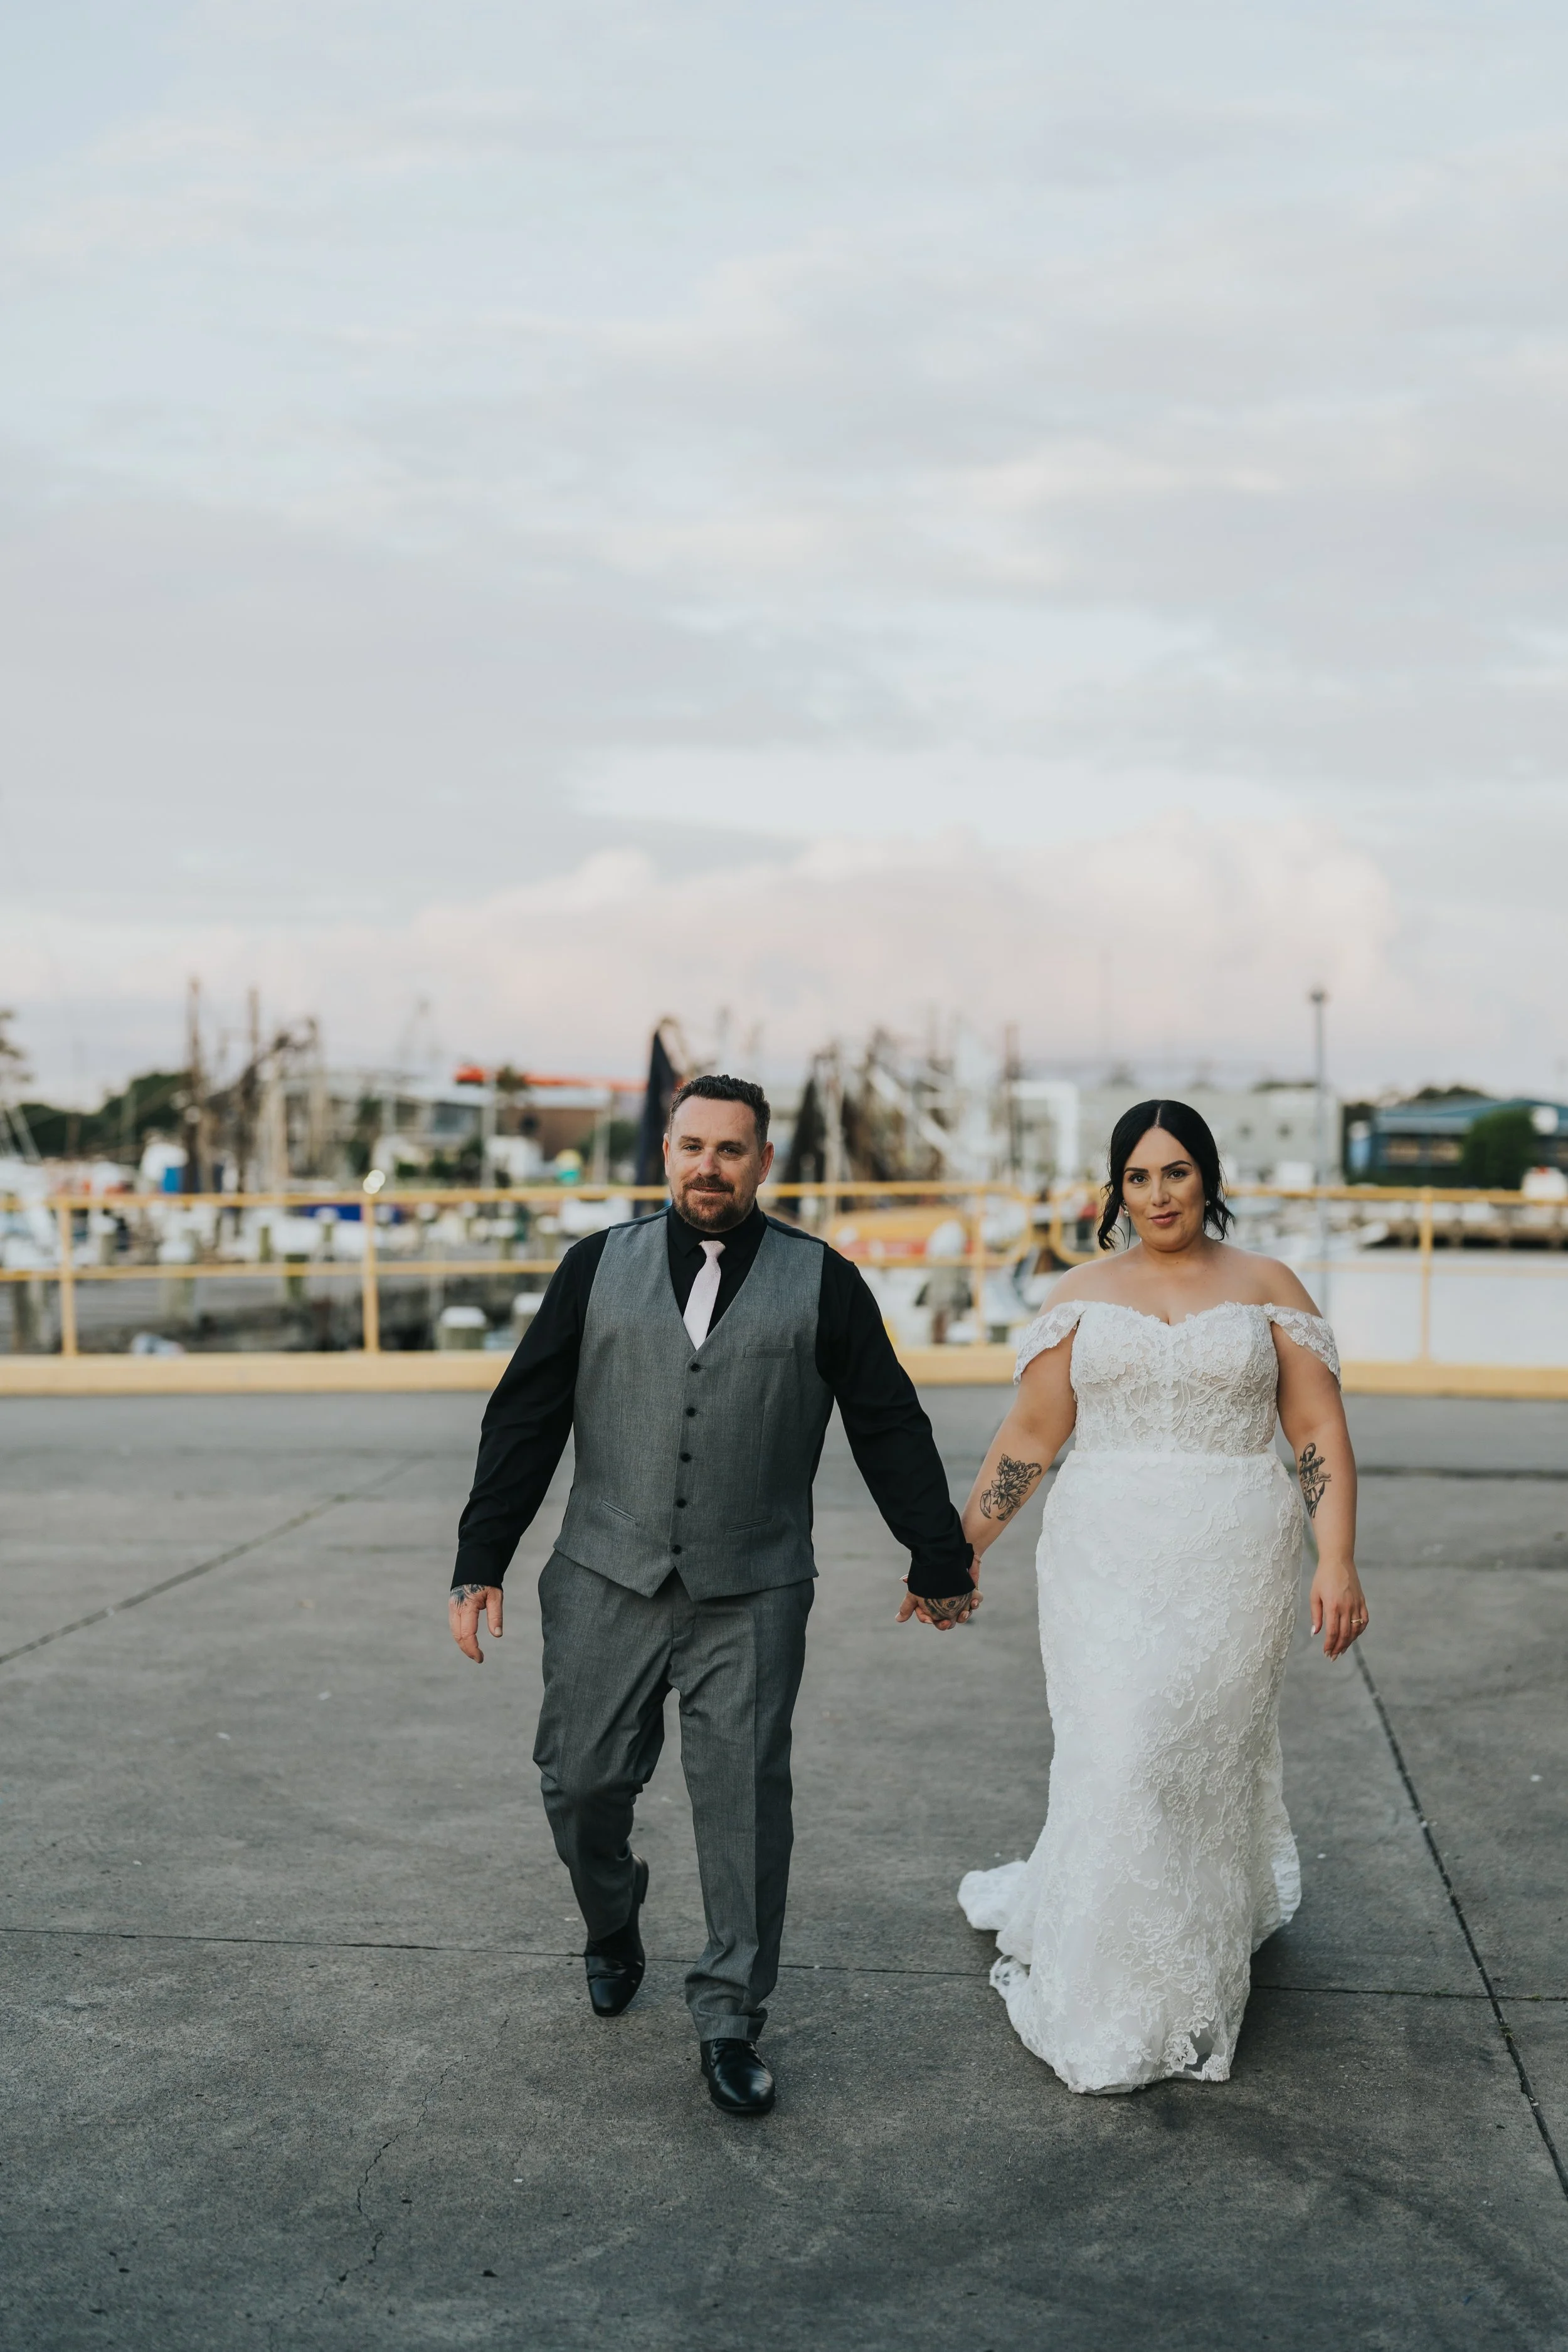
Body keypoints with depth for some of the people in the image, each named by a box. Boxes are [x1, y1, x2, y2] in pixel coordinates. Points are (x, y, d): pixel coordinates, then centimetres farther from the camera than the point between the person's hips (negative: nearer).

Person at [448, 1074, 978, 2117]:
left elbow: (890, 1427, 8)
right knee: (582, 1782, 7)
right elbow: (525, 1418, 6)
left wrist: (940, 1559, 12)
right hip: (607, 1583, 2)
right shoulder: (598, 1267, 6)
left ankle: (731, 2022, 14)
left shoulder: (823, 1283, 3)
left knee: (745, 1805, -1)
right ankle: (613, 1932, 38)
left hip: (752, 1599, -1)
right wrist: (482, 1562, 2)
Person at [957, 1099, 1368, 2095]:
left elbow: (1321, 1433, 0)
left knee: (1209, 1759, 5)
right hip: (1107, 1560, 1)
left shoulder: (1268, 1288, 4)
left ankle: (1193, 1990, 25)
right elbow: (1030, 1434, 7)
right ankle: (1105, 2005, 10)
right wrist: (961, 1550, 5)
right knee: (1116, 1760, -5)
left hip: (1234, 1561, 0)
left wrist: (1339, 1561, -10)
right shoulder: (1083, 1295, 7)